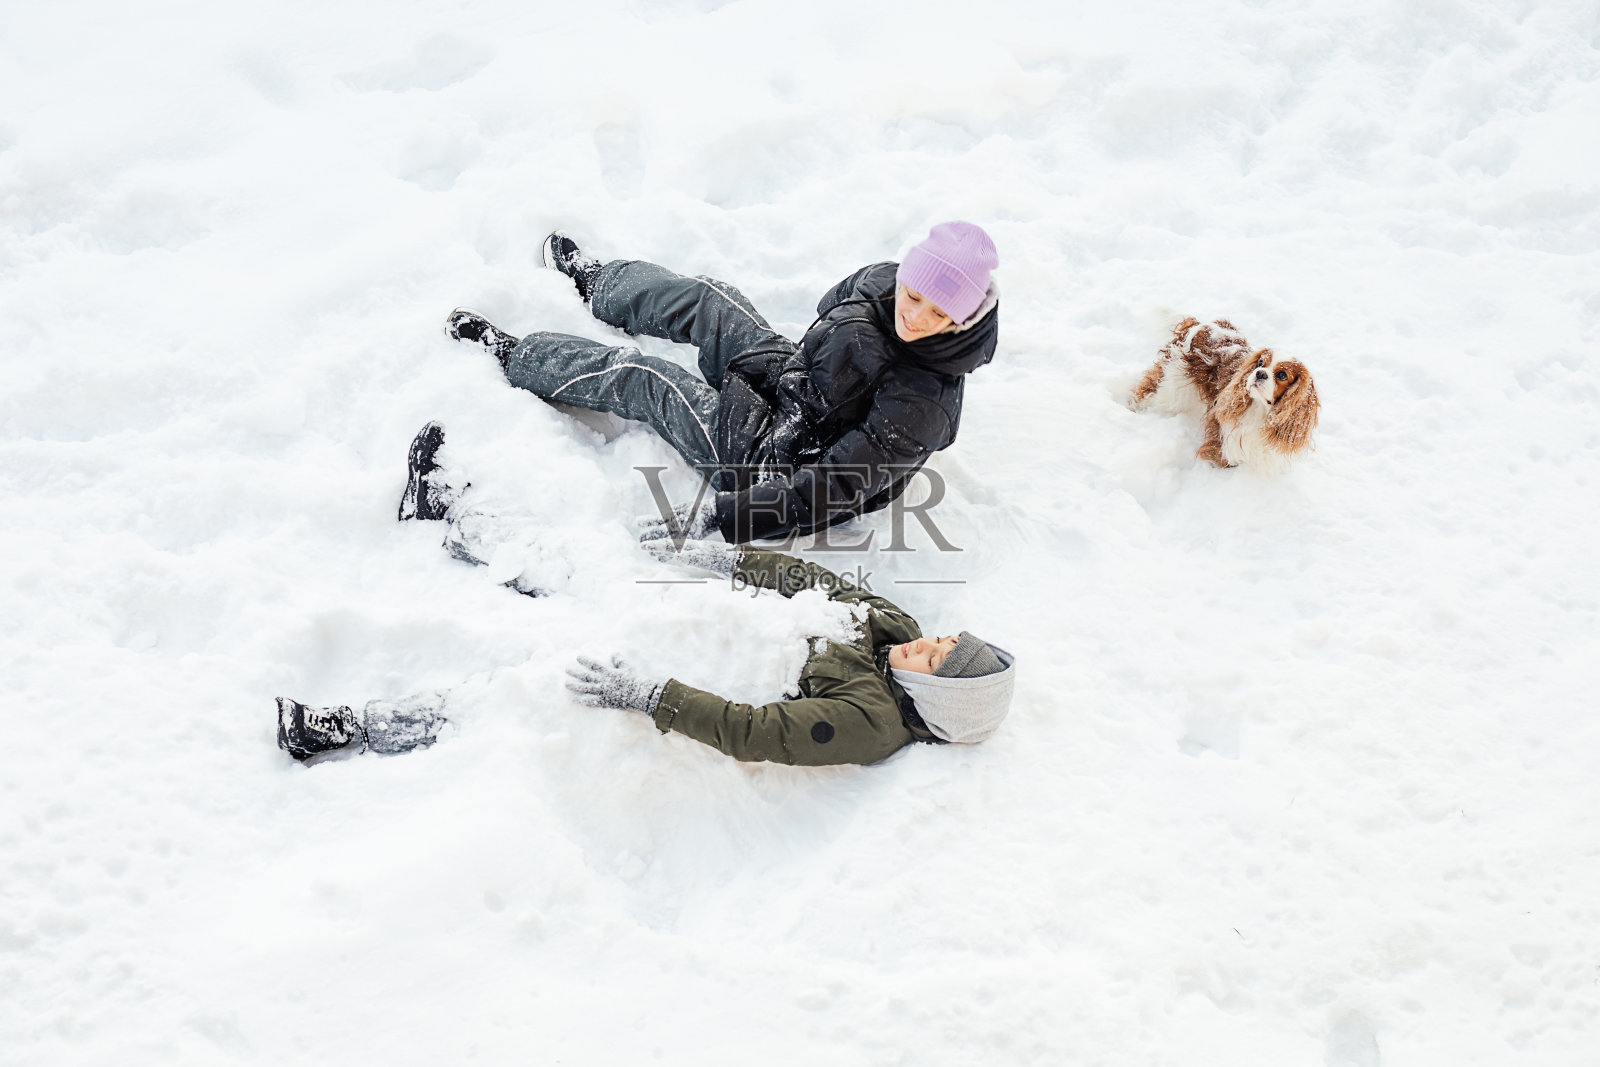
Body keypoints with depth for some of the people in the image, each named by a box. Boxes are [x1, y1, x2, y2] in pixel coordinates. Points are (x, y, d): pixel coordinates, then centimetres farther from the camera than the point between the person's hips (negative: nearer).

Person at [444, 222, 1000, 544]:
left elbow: (827, 488, -39)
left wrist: (718, 512, -39)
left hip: (769, 454, -6)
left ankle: (512, 355, 29)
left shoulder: (922, 405, -39)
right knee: (702, 299, 14)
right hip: (787, 379, 7)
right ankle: (598, 283, 48)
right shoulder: (880, 282, -18)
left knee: (637, 380, 1)